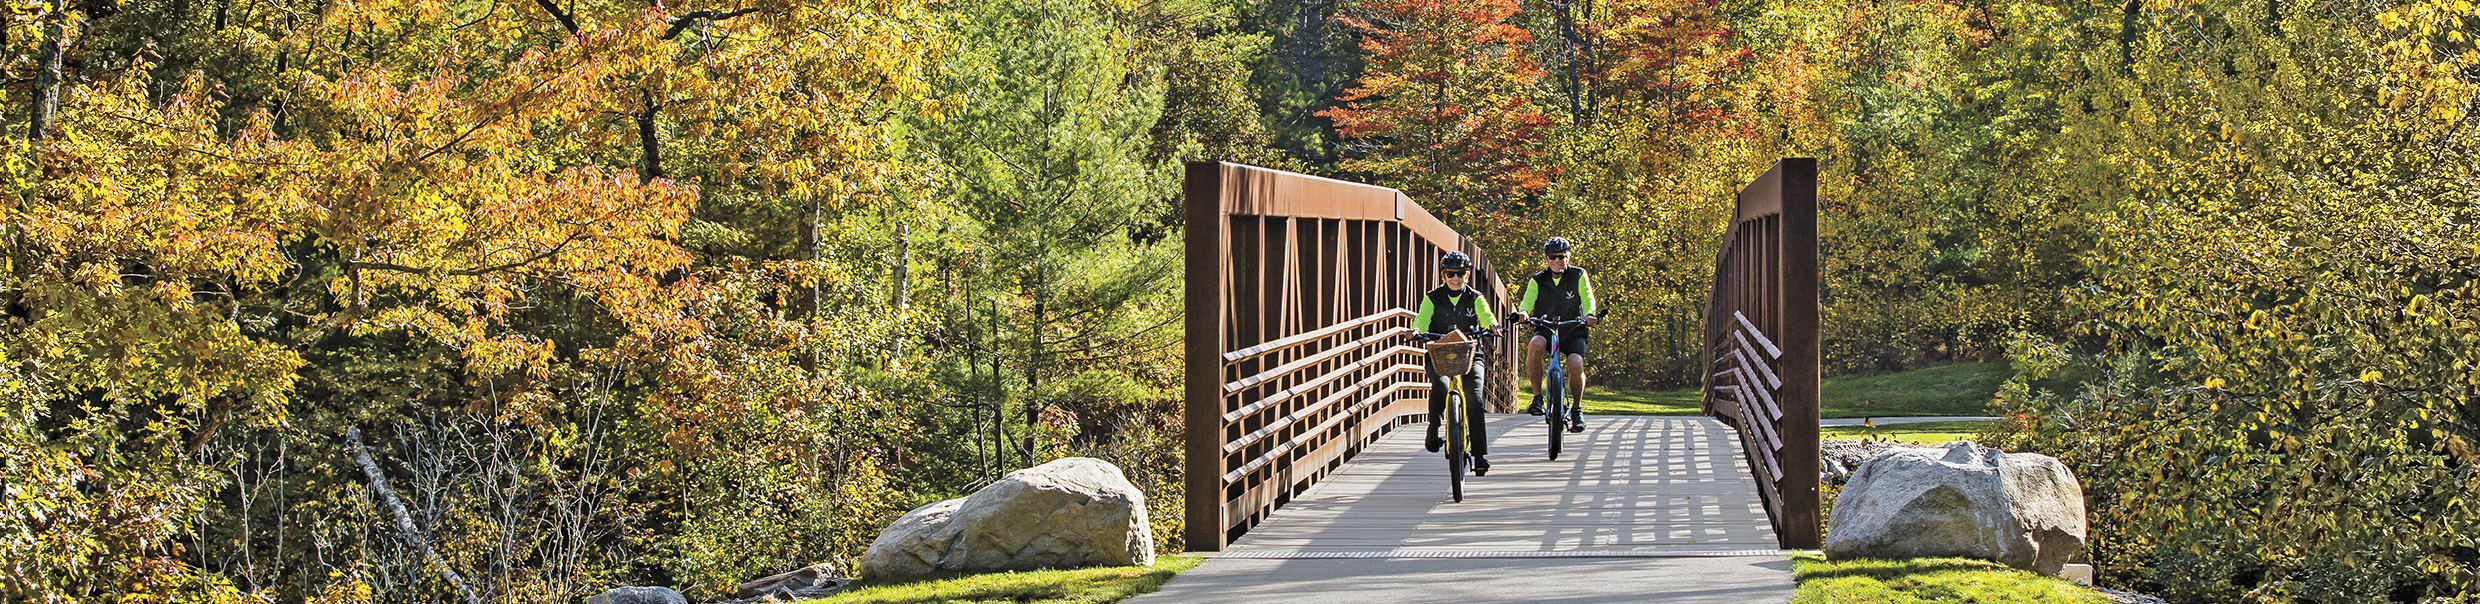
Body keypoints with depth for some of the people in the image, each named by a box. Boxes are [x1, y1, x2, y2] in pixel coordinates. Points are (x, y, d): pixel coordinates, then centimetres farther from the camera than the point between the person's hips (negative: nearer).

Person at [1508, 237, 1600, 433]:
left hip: (1573, 330, 0)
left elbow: (1587, 298, -11)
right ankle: (1537, 397, -24)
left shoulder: (1578, 275, 2)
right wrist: (1523, 312, -35)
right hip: (1546, 329, 0)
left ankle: (1577, 408, -1)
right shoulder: (1538, 280, 4)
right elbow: (1528, 301, -11)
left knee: (1575, 364, -27)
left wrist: (1590, 313, -34)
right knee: (1535, 344, -35)